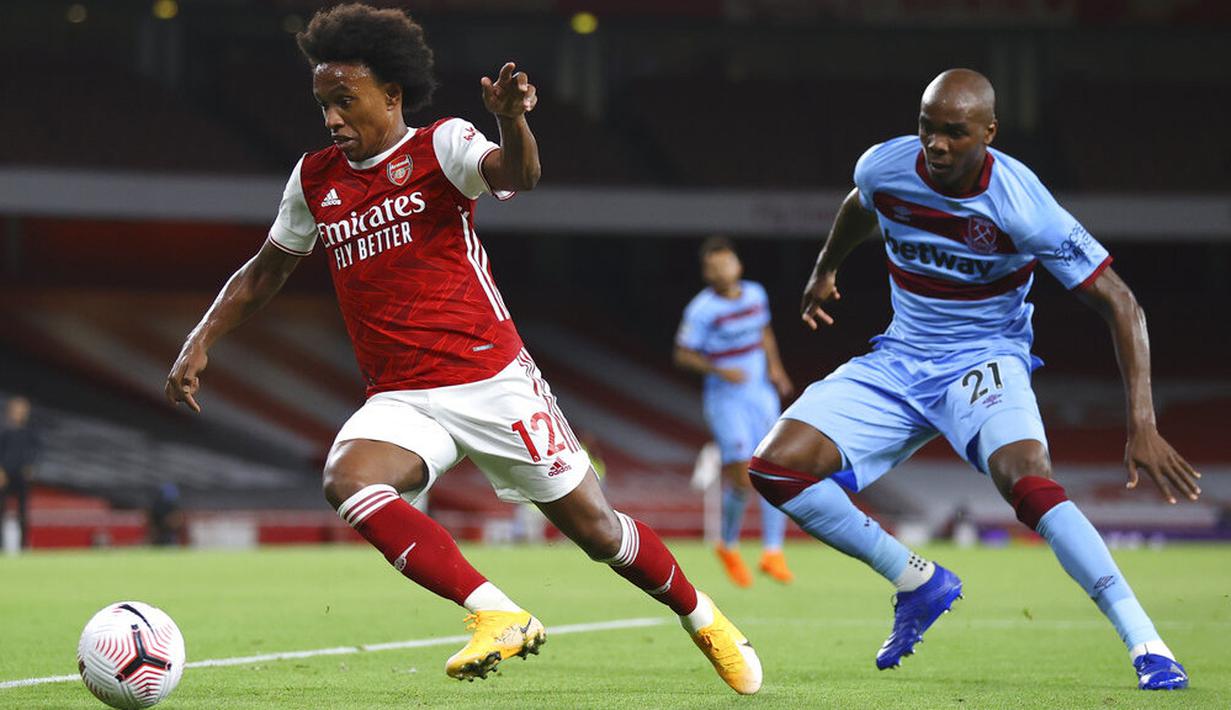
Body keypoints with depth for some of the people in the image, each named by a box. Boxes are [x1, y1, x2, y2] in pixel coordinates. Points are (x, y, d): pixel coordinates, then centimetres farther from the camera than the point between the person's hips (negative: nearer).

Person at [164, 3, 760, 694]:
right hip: (401, 400, 4)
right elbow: (265, 272, 24)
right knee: (348, 481, -29)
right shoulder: (315, 180, 10)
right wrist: (201, 342, 13)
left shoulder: (440, 145, -4)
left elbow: (515, 175, -25)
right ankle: (498, 616, -28)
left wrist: (513, 118, -47)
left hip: (492, 379, -4)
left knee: (596, 528, 2)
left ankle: (703, 619, 30)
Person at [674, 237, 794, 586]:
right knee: (742, 477, -10)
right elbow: (683, 355, -8)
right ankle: (728, 547, 15)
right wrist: (719, 371, -21)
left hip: (761, 394, 6)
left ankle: (772, 552, 5)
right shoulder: (701, 309, -12)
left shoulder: (755, 294, 5)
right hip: (726, 400, -6)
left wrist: (774, 366, 9)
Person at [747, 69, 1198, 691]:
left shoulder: (1021, 206, -25)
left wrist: (1142, 425, -31)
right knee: (775, 469, -12)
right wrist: (825, 269, 36)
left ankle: (1148, 647, -33)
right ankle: (918, 583, 5)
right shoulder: (883, 168, -11)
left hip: (985, 362, -5)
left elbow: (1119, 305, -22)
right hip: (899, 360, 5)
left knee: (1027, 480, -34)